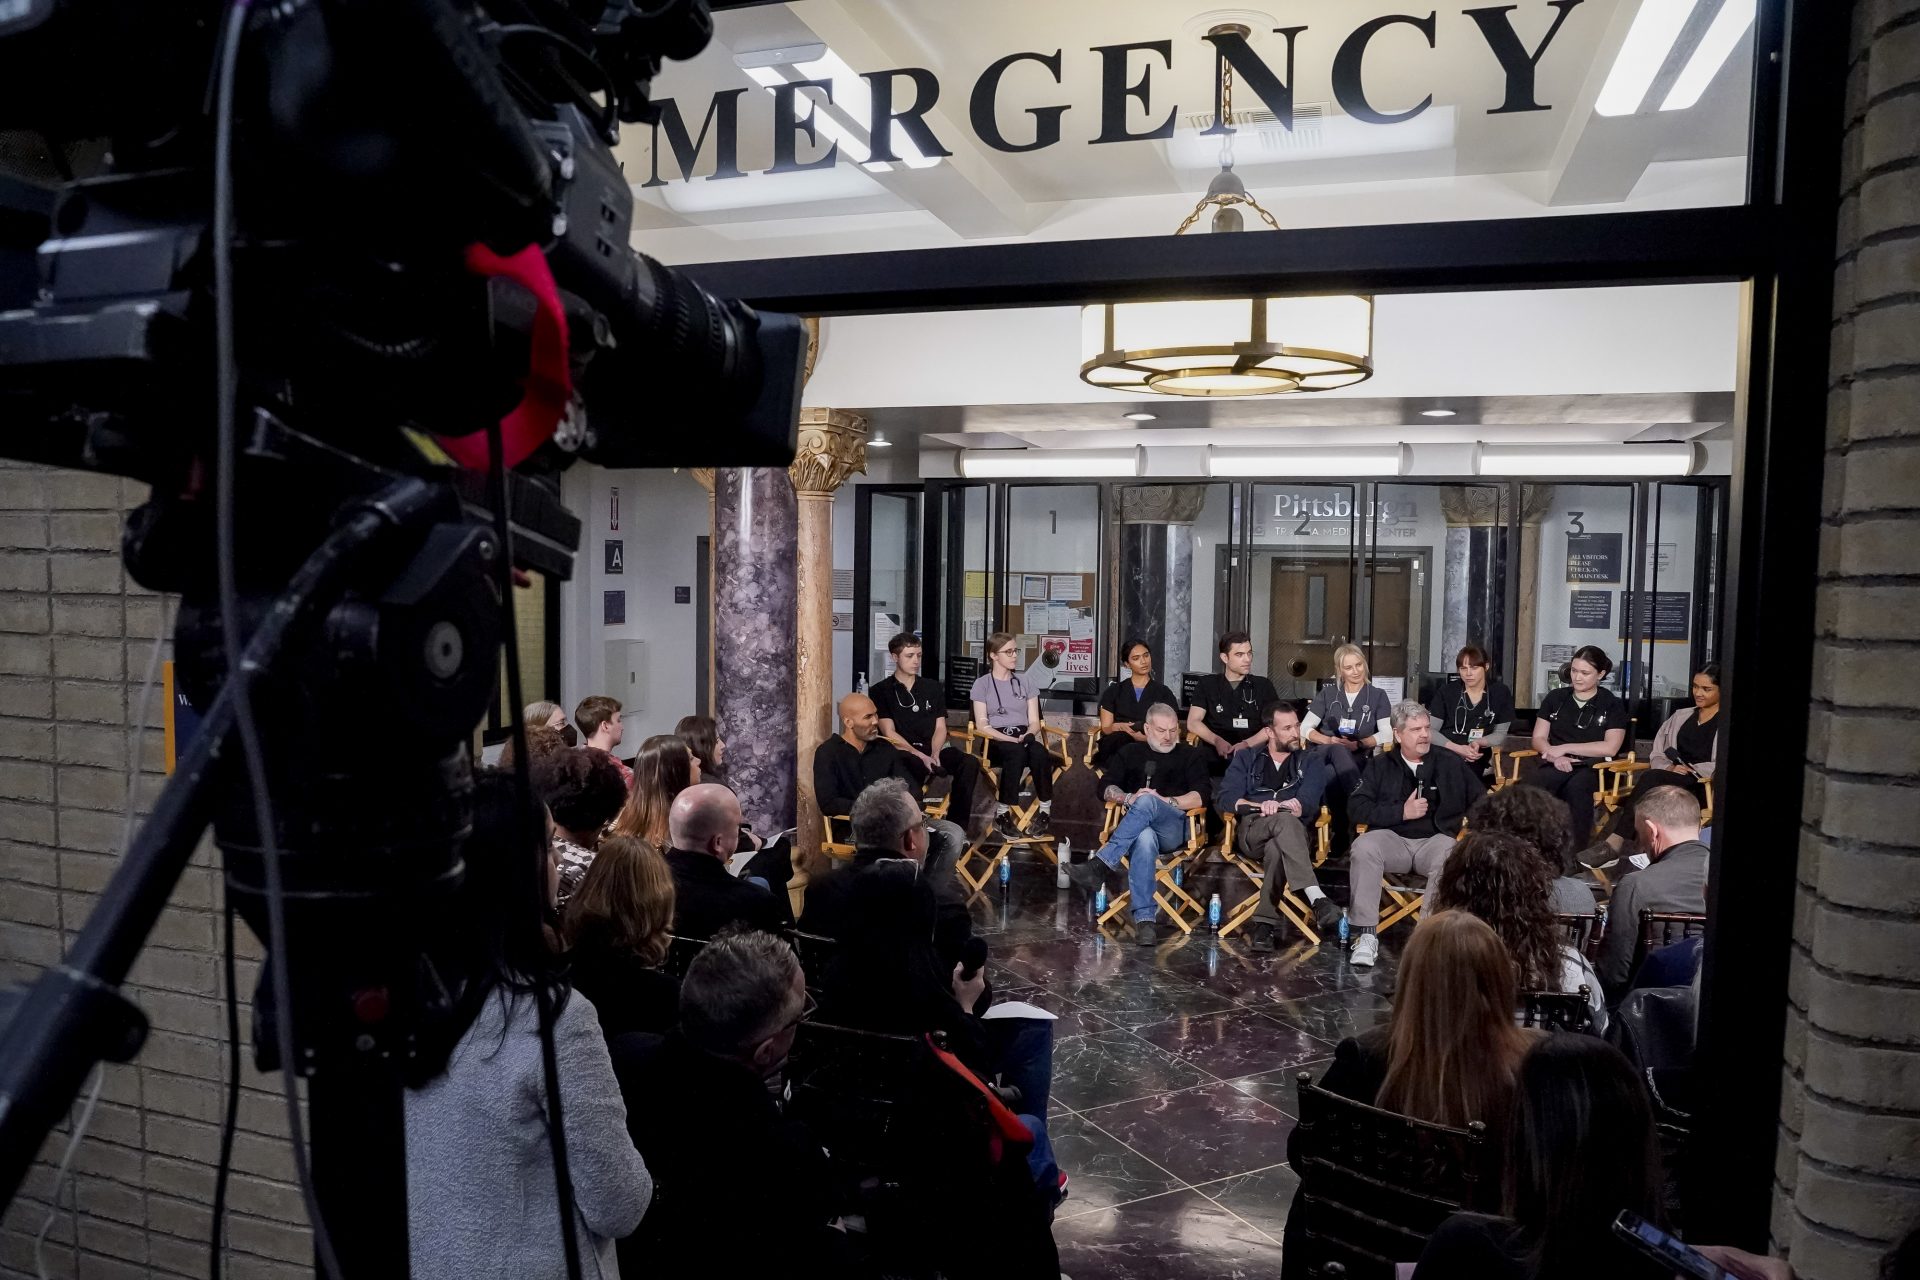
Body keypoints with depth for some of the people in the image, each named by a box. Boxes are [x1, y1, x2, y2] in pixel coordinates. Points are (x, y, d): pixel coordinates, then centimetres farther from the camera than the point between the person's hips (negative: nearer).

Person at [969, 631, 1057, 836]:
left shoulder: (1025, 684, 16)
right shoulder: (982, 684, 5)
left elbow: (1035, 722, 11)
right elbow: (982, 726, -4)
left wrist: (1026, 735, -13)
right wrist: (1011, 739, -17)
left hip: (1023, 738, 3)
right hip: (996, 741, -3)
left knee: (1039, 752, -34)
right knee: (1016, 752, -38)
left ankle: (1046, 812, -24)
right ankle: (1002, 814, -29)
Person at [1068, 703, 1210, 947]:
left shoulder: (1191, 756, 19)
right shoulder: (1131, 752, 25)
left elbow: (1200, 798, 4)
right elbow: (1106, 789, 14)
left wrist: (1164, 802, -11)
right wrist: (1128, 798, -8)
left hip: (1173, 828, -1)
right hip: (1135, 826, 1)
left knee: (1146, 803, -37)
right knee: (1144, 838, -39)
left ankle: (1102, 863, -45)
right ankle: (1145, 918, -48)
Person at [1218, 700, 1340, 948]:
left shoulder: (1311, 761, 22)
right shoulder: (1246, 759, 23)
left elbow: (1308, 802, 1)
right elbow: (1227, 798, 5)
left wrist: (1275, 807, -19)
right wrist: (1261, 806, -14)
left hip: (1292, 834, 1)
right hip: (1252, 830, -1)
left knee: (1276, 850, -40)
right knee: (1285, 820, -39)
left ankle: (1264, 923, -39)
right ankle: (1317, 899, -53)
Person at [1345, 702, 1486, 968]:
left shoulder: (1451, 764, 15)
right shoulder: (1380, 765, 13)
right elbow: (1357, 807, 3)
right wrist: (1401, 812, -5)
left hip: (1434, 842, 0)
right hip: (1393, 841, 0)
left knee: (1449, 854, -36)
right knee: (1364, 846, -33)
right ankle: (1366, 936, -31)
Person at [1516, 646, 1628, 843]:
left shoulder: (1613, 705, 9)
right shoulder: (1555, 698, 17)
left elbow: (1610, 748, -3)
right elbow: (1538, 739, 11)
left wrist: (1565, 748, -7)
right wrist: (1555, 756, -11)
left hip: (1593, 768, -2)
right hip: (1555, 766, 2)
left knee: (1576, 785, -40)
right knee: (1530, 783, -36)